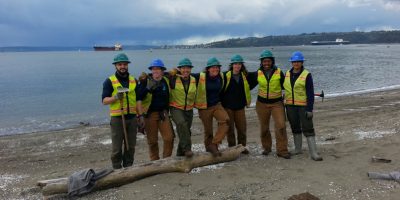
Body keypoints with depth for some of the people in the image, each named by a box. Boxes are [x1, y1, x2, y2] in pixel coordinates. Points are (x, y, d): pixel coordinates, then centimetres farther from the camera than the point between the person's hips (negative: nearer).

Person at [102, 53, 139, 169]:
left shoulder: (133, 80, 11)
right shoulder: (110, 81, -1)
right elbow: (104, 100, -7)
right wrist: (115, 97, -25)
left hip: (132, 117, 4)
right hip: (117, 118, -4)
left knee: (131, 146, 11)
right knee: (117, 147, 2)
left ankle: (128, 168, 25)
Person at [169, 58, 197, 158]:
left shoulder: (194, 80, 1)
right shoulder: (174, 79, -12)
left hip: (189, 109, 5)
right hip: (176, 108, -5)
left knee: (186, 131, 13)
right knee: (182, 123, -33)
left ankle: (180, 154, 31)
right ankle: (187, 148, -23)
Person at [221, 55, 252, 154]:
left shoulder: (244, 76, 5)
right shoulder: (226, 76, -8)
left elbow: (247, 89, 20)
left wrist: (248, 100, 17)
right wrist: (221, 102, 3)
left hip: (240, 106, 3)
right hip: (228, 106, -3)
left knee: (242, 127, 6)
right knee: (230, 128, 5)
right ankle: (232, 147, 17)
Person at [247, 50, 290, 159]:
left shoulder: (279, 72, -5)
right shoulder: (258, 74, -3)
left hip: (277, 103, -1)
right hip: (262, 103, 2)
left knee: (281, 126, -10)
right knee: (264, 128, 13)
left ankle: (282, 150, 2)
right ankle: (266, 148, 32)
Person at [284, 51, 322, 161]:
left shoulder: (307, 75, -8)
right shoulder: (287, 74, 7)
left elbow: (310, 93, -10)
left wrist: (310, 109, -15)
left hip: (303, 106, -5)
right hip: (290, 106, 5)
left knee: (308, 129, -5)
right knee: (295, 128, 15)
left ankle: (314, 153, -1)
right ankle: (297, 149, 28)